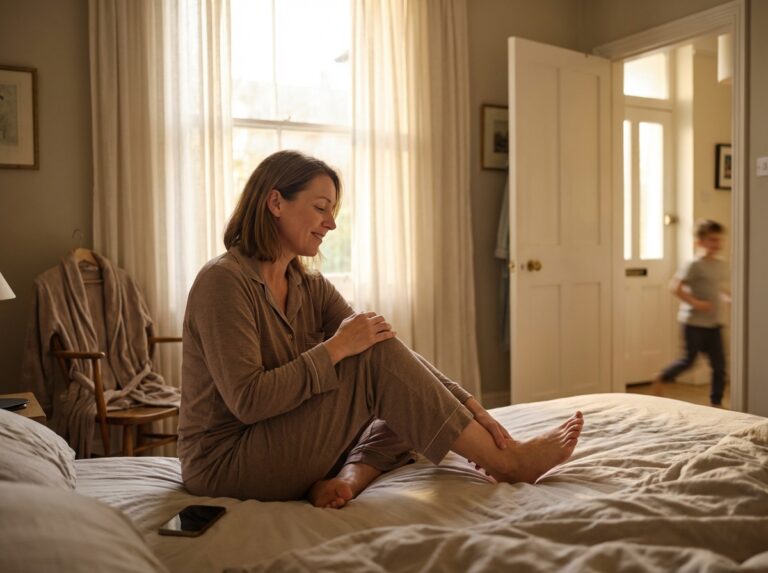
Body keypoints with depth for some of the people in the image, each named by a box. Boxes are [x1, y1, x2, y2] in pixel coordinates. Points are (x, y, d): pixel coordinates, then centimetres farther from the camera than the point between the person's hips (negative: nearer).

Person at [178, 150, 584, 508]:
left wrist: (471, 408, -12)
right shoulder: (224, 280, -17)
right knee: (377, 356, -20)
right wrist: (336, 347, -22)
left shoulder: (309, 287, 6)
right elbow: (248, 400, -25)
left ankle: (348, 477, -18)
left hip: (280, 448, 8)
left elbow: (392, 354, -2)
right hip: (224, 464, -8)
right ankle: (508, 462, -12)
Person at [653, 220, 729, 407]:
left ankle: (716, 402, 15)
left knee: (719, 363, 4)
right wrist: (695, 302, -24)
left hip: (713, 323, 7)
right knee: (688, 360, 2)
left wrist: (728, 297, 7)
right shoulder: (695, 265, -13)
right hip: (694, 322, -7)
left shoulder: (721, 266, 10)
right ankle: (660, 379, 25)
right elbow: (675, 286, -18)